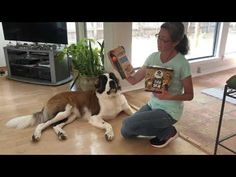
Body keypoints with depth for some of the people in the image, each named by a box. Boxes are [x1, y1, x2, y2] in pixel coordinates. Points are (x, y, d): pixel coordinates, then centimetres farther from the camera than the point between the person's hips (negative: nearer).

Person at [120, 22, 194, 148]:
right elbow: (134, 80, -3)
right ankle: (162, 128, 19)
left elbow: (189, 95, -12)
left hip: (169, 111, -6)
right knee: (125, 133, 3)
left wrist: (169, 96, -30)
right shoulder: (153, 57, -3)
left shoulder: (182, 64, -20)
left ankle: (168, 131, 2)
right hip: (152, 105, 6)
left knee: (128, 124, -19)